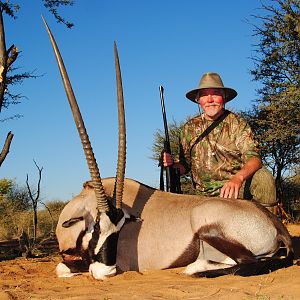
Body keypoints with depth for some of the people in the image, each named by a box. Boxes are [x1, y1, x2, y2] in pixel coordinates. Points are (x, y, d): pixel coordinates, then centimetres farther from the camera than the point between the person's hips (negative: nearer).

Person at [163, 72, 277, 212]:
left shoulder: (237, 123, -1)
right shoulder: (190, 128, 8)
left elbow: (254, 158, -15)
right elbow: (185, 165, 16)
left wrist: (238, 178, -36)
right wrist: (172, 164, -8)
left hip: (239, 188, -2)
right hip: (207, 194, 2)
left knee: (262, 176, -30)